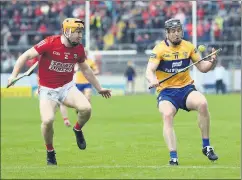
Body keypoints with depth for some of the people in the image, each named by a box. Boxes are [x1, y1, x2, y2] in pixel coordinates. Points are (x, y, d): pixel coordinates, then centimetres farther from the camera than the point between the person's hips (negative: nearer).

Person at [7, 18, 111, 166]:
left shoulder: (79, 49, -1)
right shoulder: (50, 43, -17)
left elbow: (85, 69, 17)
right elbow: (26, 56, -12)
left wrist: (99, 88, 23)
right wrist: (14, 74, -22)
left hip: (67, 87, 3)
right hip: (48, 90, -3)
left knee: (86, 108, -24)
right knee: (48, 120, -25)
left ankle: (78, 130, 12)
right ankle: (50, 152, 5)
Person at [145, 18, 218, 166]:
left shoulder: (188, 47, 5)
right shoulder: (159, 49, -6)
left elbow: (202, 67, 10)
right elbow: (149, 70, -17)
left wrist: (212, 61, -12)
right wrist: (153, 80, -40)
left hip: (186, 88, 2)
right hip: (166, 92, -2)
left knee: (202, 103, -28)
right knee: (167, 116, -31)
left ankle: (206, 146, -14)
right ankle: (173, 157, -32)